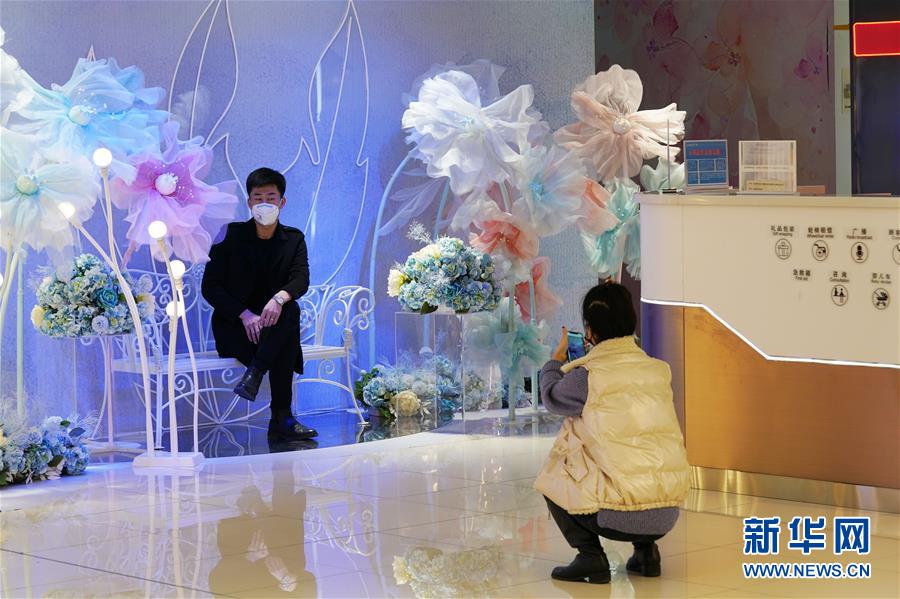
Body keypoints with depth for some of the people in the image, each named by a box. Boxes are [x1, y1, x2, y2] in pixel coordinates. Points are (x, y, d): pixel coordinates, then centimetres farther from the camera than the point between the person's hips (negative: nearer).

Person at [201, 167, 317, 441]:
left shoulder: (294, 239, 7)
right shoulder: (230, 235, -1)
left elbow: (301, 279, -11)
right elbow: (210, 287, -7)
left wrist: (280, 297, -36)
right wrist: (245, 314, -22)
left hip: (272, 323, 3)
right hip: (233, 324, -3)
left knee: (291, 310, -34)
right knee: (283, 348, -33)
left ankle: (254, 374, -36)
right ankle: (281, 419, -31)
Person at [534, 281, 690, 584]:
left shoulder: (586, 377, -9)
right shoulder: (658, 370, 6)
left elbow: (552, 397, 12)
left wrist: (557, 359, 30)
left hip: (619, 515, -5)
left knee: (551, 477, 20)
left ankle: (590, 555, 5)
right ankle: (646, 549, 20)